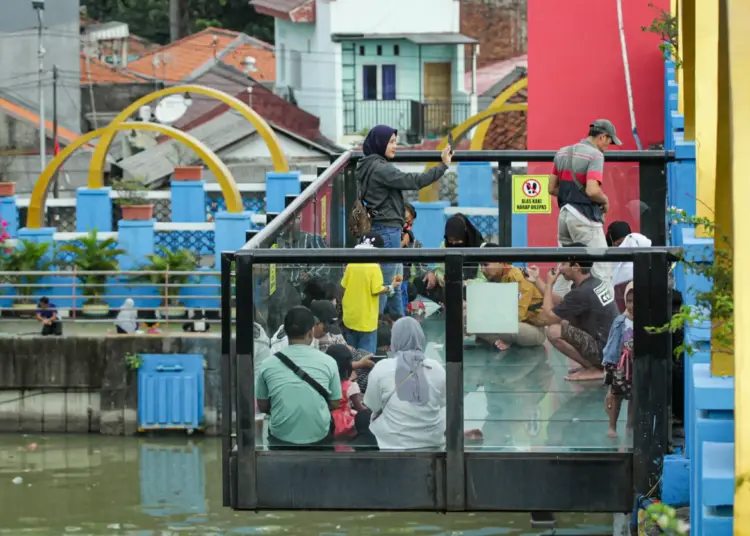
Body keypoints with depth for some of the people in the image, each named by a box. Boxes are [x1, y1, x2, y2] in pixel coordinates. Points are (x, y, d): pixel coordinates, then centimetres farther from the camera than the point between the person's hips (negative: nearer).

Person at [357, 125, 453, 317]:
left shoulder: (368, 167, 13)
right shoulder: (380, 168, -18)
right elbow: (414, 181, -22)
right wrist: (443, 166, -19)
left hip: (379, 228, 10)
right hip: (387, 230, -10)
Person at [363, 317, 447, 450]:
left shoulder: (382, 368, -14)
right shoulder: (437, 368, -7)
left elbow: (373, 406, -3)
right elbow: (442, 403, 7)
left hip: (393, 442, -2)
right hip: (433, 441, 2)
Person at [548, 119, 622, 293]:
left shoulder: (562, 153, 13)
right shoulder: (595, 155, -11)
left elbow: (552, 189, 14)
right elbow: (592, 191, -22)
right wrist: (605, 200, -4)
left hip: (564, 215, 8)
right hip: (584, 218, -8)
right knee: (601, 267, -7)